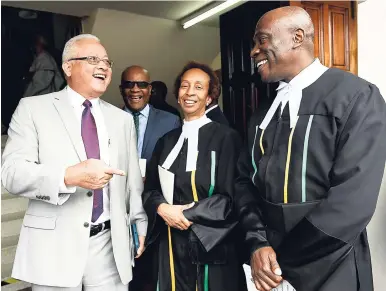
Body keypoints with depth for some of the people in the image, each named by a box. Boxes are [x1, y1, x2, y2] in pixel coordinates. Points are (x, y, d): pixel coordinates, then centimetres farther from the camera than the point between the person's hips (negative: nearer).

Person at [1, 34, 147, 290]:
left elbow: (133, 179, 10)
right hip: (54, 247, -2)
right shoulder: (33, 108, 0)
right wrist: (70, 176, -25)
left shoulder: (122, 119, 10)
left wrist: (140, 223, 10)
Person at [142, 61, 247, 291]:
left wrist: (187, 214, -16)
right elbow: (150, 189, 8)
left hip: (211, 245, -4)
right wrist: (162, 208, -12)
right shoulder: (167, 141, 8)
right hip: (172, 244, 5)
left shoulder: (225, 137, -8)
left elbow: (231, 197, -11)